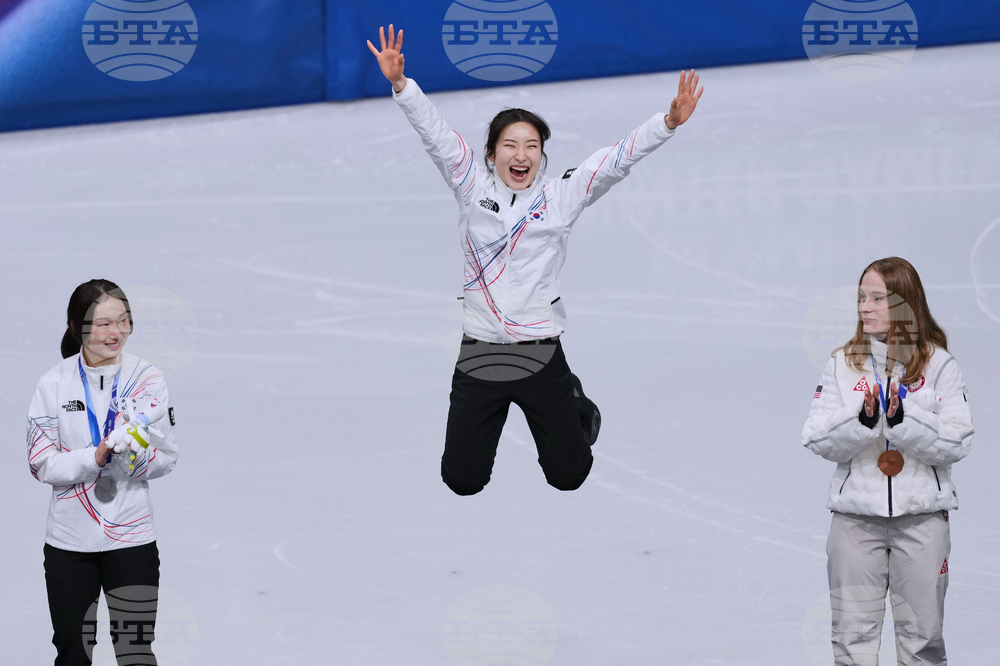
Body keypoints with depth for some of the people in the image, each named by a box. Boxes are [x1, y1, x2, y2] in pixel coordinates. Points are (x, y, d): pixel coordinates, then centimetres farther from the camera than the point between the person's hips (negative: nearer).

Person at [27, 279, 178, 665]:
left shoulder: (147, 379, -2)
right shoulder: (55, 383, -4)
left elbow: (167, 457, 0)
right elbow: (42, 464, -8)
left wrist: (133, 456, -21)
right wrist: (96, 458, -23)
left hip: (131, 538, 0)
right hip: (69, 541, 0)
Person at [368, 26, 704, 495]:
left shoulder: (560, 197, 1)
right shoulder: (473, 189, 2)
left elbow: (618, 158, -5)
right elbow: (435, 133, -6)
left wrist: (669, 122, -18)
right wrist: (400, 84, -20)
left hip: (541, 354, 0)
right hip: (479, 353, 0)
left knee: (568, 475, 6)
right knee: (463, 481, 2)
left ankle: (575, 407, 41)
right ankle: (490, 418, 36)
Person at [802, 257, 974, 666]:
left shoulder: (939, 364, 1)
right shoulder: (842, 364, 6)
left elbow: (957, 444, -7)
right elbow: (818, 442, -1)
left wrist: (902, 420, -20)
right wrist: (863, 419, -18)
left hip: (921, 516, -1)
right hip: (856, 515, 1)